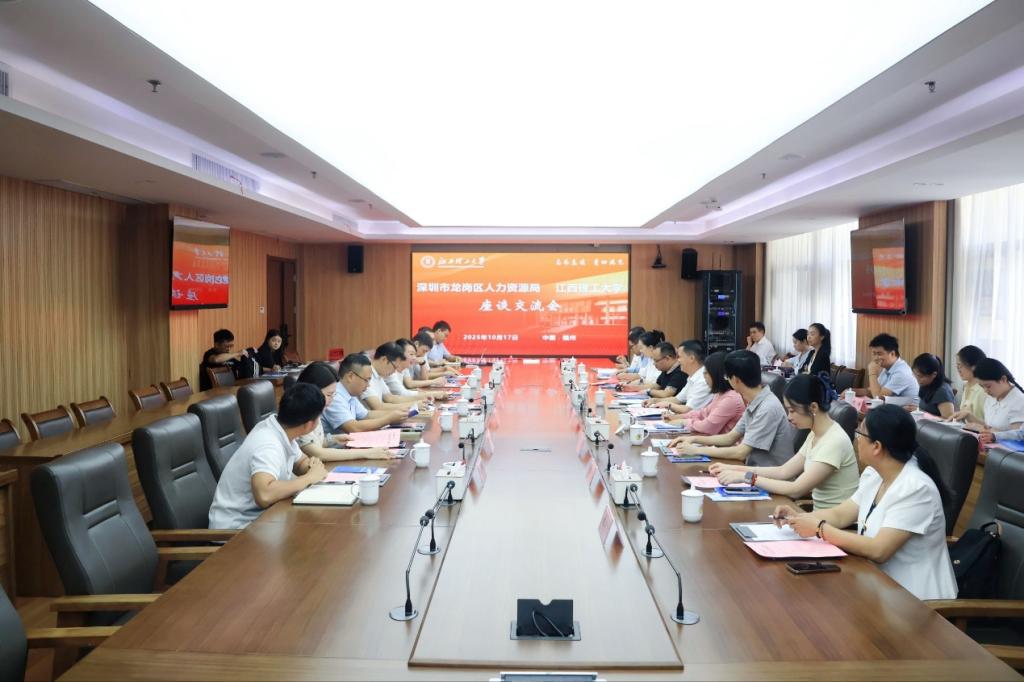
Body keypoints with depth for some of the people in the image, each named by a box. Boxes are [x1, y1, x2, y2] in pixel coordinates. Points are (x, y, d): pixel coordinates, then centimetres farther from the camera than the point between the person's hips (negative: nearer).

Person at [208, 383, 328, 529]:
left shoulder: (282, 430, -2)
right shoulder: (269, 446, -26)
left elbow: (301, 462, 15)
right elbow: (264, 495, -42)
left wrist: (313, 466, -8)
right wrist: (309, 478, -27)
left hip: (256, 516, 8)